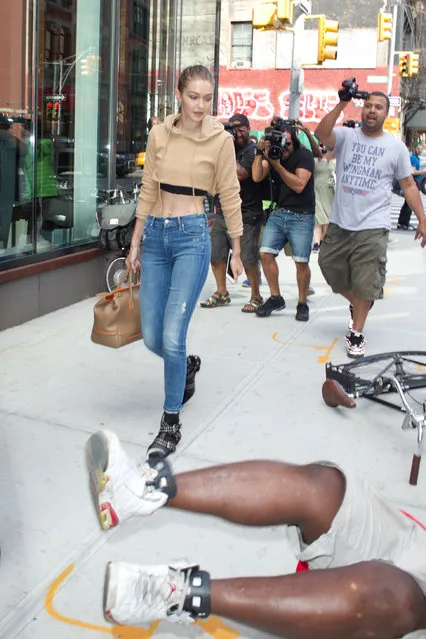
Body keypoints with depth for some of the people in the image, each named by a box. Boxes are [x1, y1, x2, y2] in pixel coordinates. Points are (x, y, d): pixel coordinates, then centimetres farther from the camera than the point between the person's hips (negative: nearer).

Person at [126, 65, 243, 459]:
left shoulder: (220, 140, -2)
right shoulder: (159, 135, 6)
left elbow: (229, 197, 2)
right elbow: (148, 191, 10)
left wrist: (237, 252, 6)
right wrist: (135, 243, 10)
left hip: (192, 236, -4)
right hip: (155, 235, 4)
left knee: (172, 337, -12)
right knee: (152, 338, 6)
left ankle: (171, 423, 7)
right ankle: (188, 366, 41)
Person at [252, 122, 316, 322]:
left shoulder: (304, 155, -7)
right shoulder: (273, 153, 7)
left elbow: (299, 185, -19)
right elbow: (257, 177, -6)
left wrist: (277, 165, -23)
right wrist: (260, 152, -15)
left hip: (302, 217, -4)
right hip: (278, 213, 5)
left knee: (301, 262, -5)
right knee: (266, 253, -7)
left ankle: (302, 304, 12)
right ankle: (276, 298, 9)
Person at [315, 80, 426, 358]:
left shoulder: (395, 146, 1)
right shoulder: (347, 136, 2)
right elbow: (321, 134, -18)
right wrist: (342, 105, -25)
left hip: (372, 227, -2)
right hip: (339, 224, 2)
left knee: (365, 284, 0)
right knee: (331, 270, 14)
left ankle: (356, 333, 16)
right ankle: (357, 303, 43)